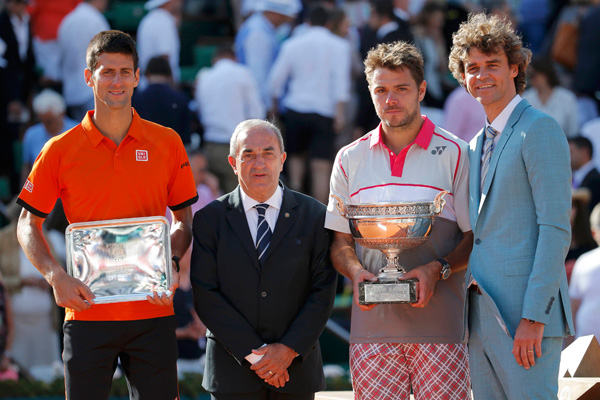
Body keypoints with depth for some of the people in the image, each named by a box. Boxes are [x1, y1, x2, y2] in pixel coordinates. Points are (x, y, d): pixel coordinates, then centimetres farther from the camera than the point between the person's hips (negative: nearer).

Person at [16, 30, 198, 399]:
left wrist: (172, 265, -7)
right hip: (88, 311, -1)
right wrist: (56, 276, -9)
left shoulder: (167, 143, 5)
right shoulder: (61, 150, 2)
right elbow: (29, 225, 7)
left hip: (152, 312, 1)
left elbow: (183, 220, 13)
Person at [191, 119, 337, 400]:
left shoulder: (314, 216, 5)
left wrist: (289, 350, -11)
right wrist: (252, 353, -11)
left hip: (296, 371, 1)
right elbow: (205, 295, -3)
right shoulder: (210, 219, 4)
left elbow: (323, 292, 1)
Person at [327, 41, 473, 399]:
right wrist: (356, 271, -5)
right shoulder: (350, 159, 14)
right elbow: (340, 242, 16)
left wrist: (437, 269, -13)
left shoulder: (454, 154, 4)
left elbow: (477, 236, 3)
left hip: (439, 325, -2)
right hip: (372, 326, 2)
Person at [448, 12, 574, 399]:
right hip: (481, 318, 8)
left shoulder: (540, 129, -6)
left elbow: (556, 228, -13)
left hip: (524, 315, -8)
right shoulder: (477, 147, 21)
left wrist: (533, 317, -19)